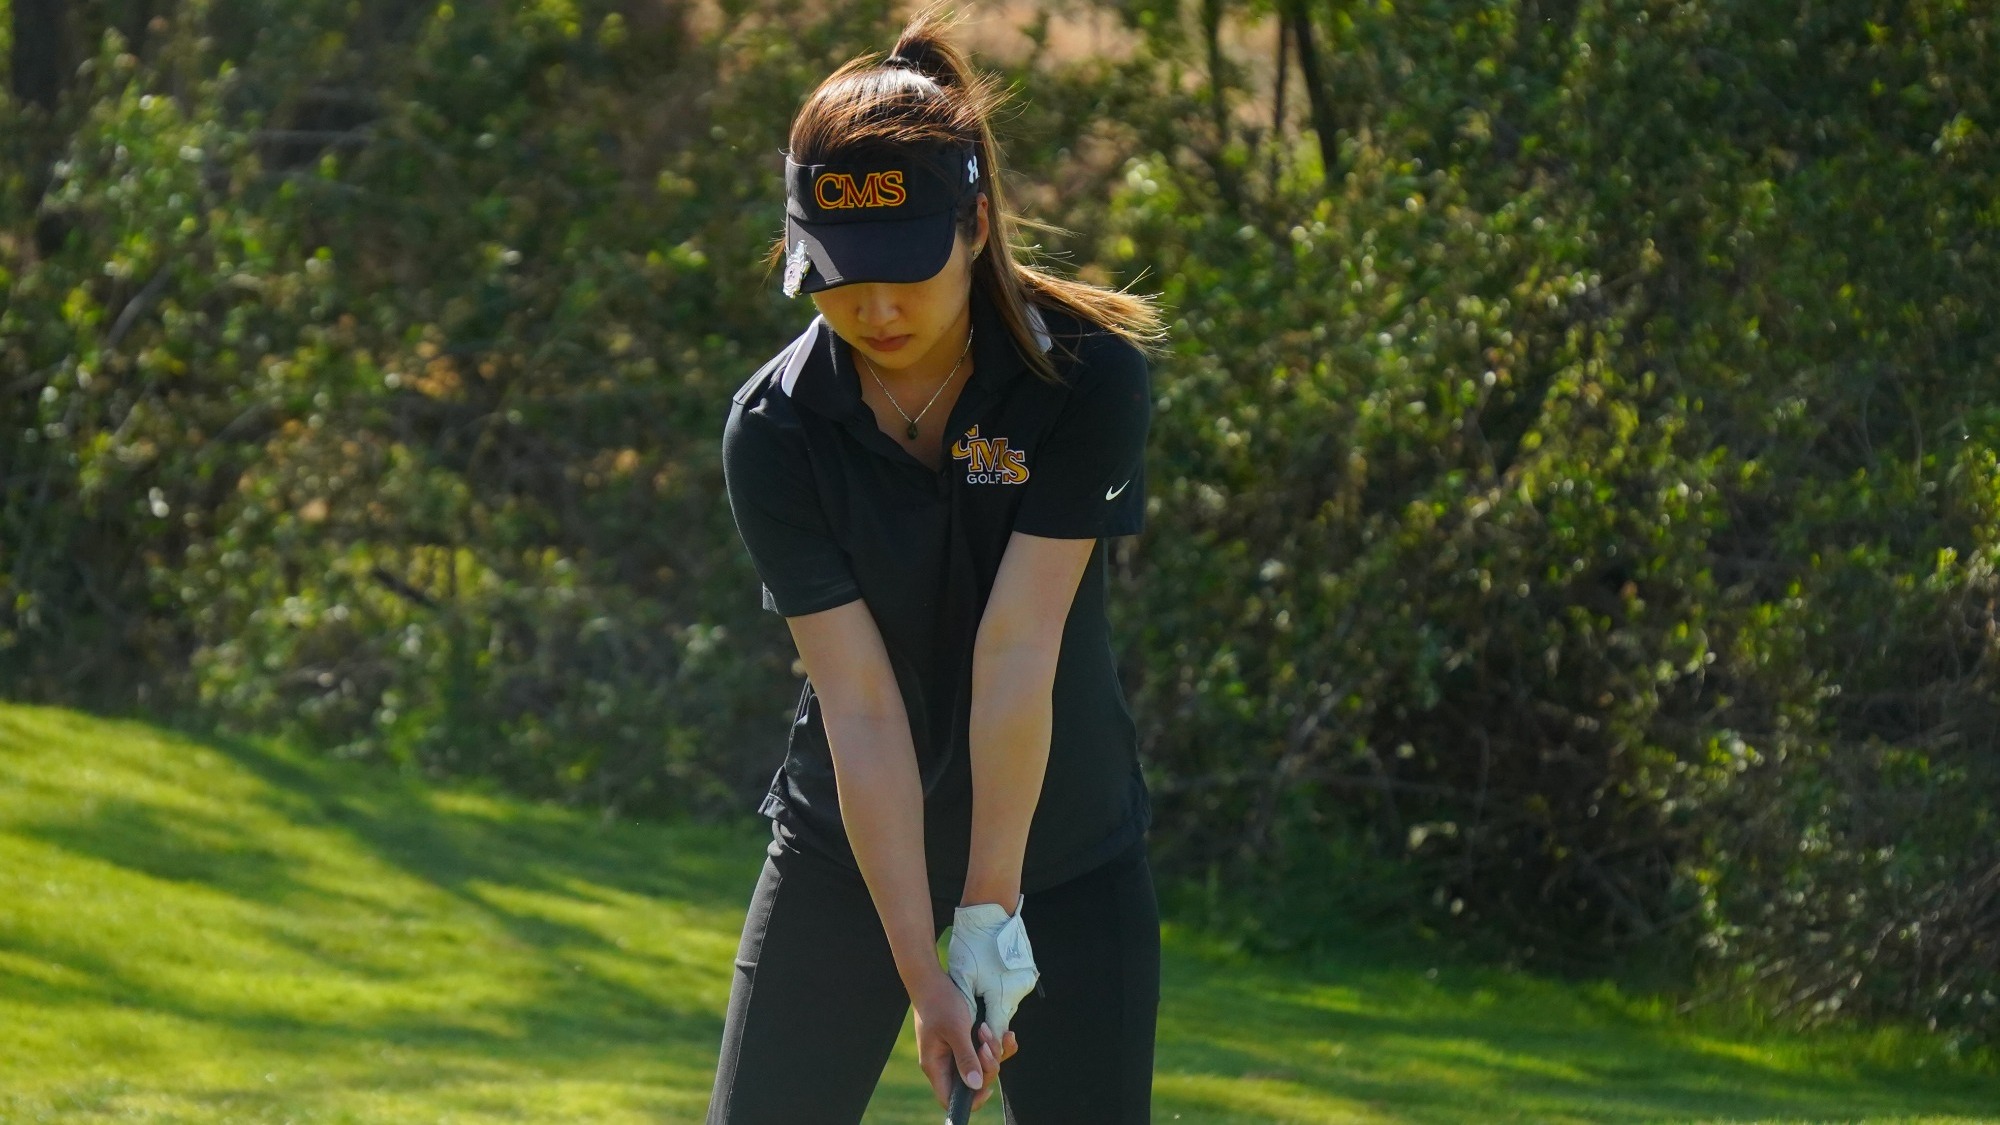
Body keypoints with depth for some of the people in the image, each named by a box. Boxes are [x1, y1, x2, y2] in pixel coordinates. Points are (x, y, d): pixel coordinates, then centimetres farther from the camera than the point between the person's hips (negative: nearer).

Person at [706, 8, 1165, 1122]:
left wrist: (990, 914, -23)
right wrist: (923, 970, -24)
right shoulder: (776, 431, -14)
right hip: (852, 849, 1)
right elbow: (860, 704, -19)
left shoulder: (1088, 373, -17)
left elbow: (1017, 653, -22)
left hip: (1065, 840, -1)